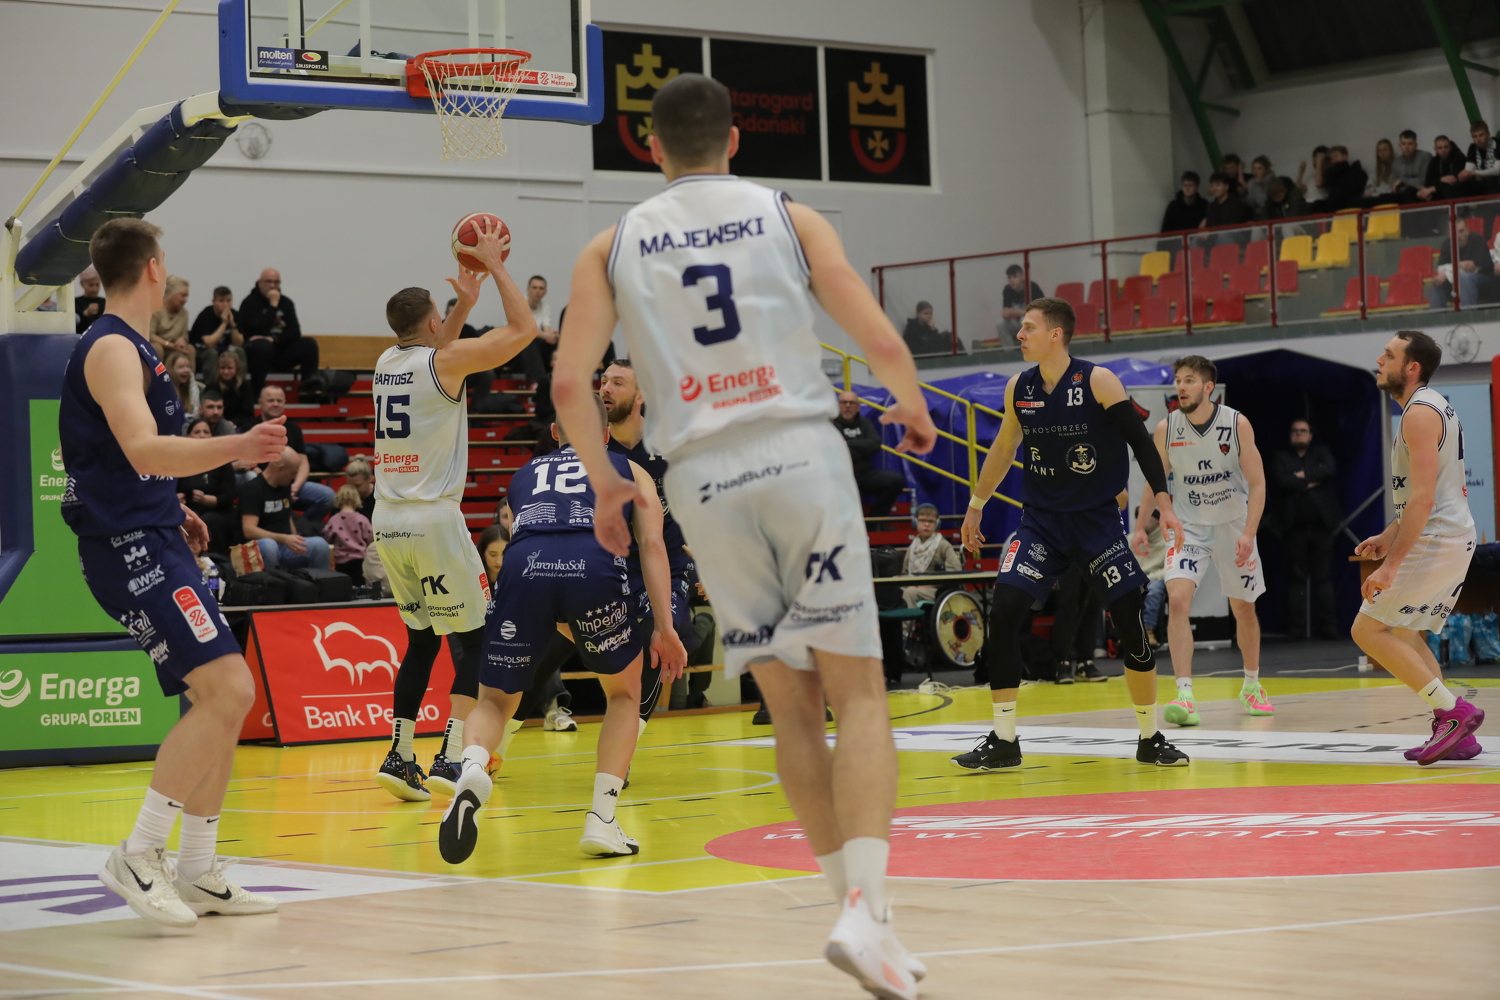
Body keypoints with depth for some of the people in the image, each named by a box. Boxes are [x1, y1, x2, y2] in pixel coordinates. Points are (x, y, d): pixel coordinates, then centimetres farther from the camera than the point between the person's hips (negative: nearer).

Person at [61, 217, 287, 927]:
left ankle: (197, 874, 14)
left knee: (224, 701, 9)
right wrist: (234, 449, -40)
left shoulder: (129, 348, 19)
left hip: (154, 541, 10)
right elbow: (143, 449, -28)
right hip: (130, 548, -10)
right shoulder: (111, 348, -12)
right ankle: (138, 856, -14)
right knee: (228, 691, -19)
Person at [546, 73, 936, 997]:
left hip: (705, 479, 2)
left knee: (792, 703, 11)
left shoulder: (615, 244, 11)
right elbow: (883, 343, 0)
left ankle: (859, 907, 13)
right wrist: (914, 411, 20)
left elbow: (570, 381, 1)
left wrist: (605, 485, 15)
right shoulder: (788, 216, 7)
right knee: (857, 689, -1)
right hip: (801, 456, -2)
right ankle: (867, 909, -17)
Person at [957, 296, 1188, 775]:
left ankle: (1150, 738, 13)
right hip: (1041, 520, 3)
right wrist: (975, 506, 23)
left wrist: (1164, 504, -18)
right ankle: (1003, 740, -5)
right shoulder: (1018, 389, 1)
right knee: (1003, 610, -13)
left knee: (1131, 621, -5)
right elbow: (1003, 450, 17)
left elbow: (1141, 442, -10)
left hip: (1098, 518, -3)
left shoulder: (1098, 381, -12)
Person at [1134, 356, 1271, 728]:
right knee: (1178, 600, -22)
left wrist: (1249, 533, -22)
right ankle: (1184, 696, -26)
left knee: (1243, 609, 13)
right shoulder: (1166, 429, -8)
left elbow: (1257, 483, -12)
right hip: (1190, 527, 0)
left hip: (1233, 525, 0)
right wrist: (1141, 527, 1)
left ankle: (1252, 686, 37)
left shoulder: (1237, 424, -14)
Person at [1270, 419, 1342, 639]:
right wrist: (1311, 483, -6)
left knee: (1323, 576, 0)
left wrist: (1304, 476, -7)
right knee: (1296, 577, -2)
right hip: (1296, 527, 0)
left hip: (1322, 524, 0)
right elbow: (1283, 481, -6)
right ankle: (1296, 628, -3)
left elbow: (1330, 470, -7)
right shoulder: (1281, 458, 13)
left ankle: (1327, 625, -1)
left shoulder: (1321, 453, 15)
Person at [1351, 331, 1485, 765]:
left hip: (1435, 542, -10)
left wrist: (1391, 566, -25)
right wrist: (1389, 535, 22)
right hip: (1456, 537, 10)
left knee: (1368, 630, -7)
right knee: (1402, 633, 19)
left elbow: (1423, 498, -23)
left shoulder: (1420, 413, -16)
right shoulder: (1434, 406, 17)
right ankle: (1457, 736, 14)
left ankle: (1453, 711, -10)